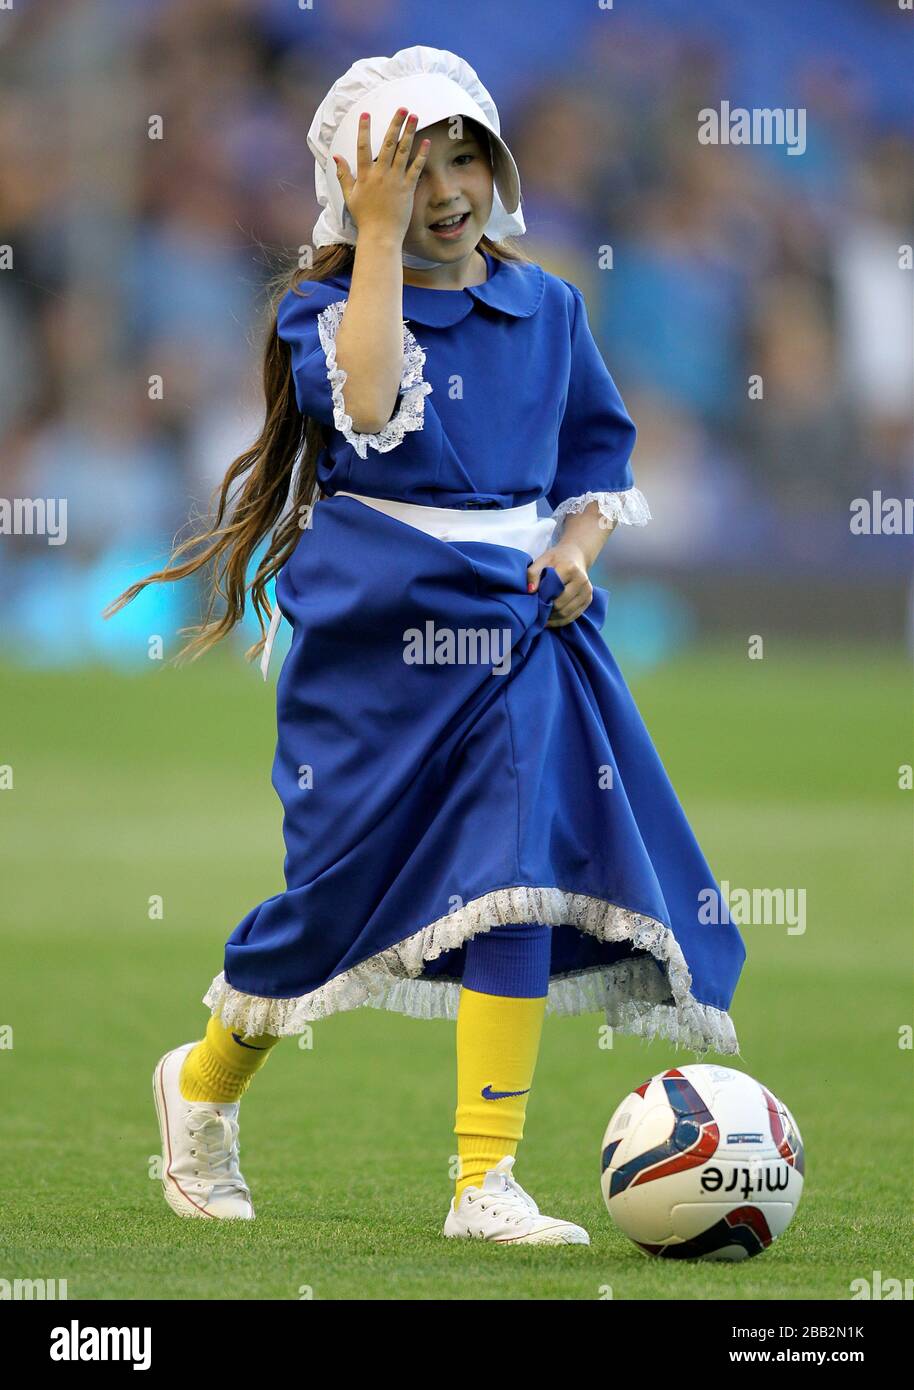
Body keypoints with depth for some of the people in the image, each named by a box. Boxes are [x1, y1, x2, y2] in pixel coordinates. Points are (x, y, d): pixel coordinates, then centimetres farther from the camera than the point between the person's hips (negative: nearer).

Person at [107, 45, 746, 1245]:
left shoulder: (547, 309, 10)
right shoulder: (325, 309, -4)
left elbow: (600, 457, 20)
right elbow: (369, 410, -26)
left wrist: (577, 546, -1)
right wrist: (383, 237, -23)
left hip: (518, 631, 3)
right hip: (377, 639, -3)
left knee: (520, 882, -11)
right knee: (344, 888, 3)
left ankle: (487, 1182, -7)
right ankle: (205, 1084, 32)